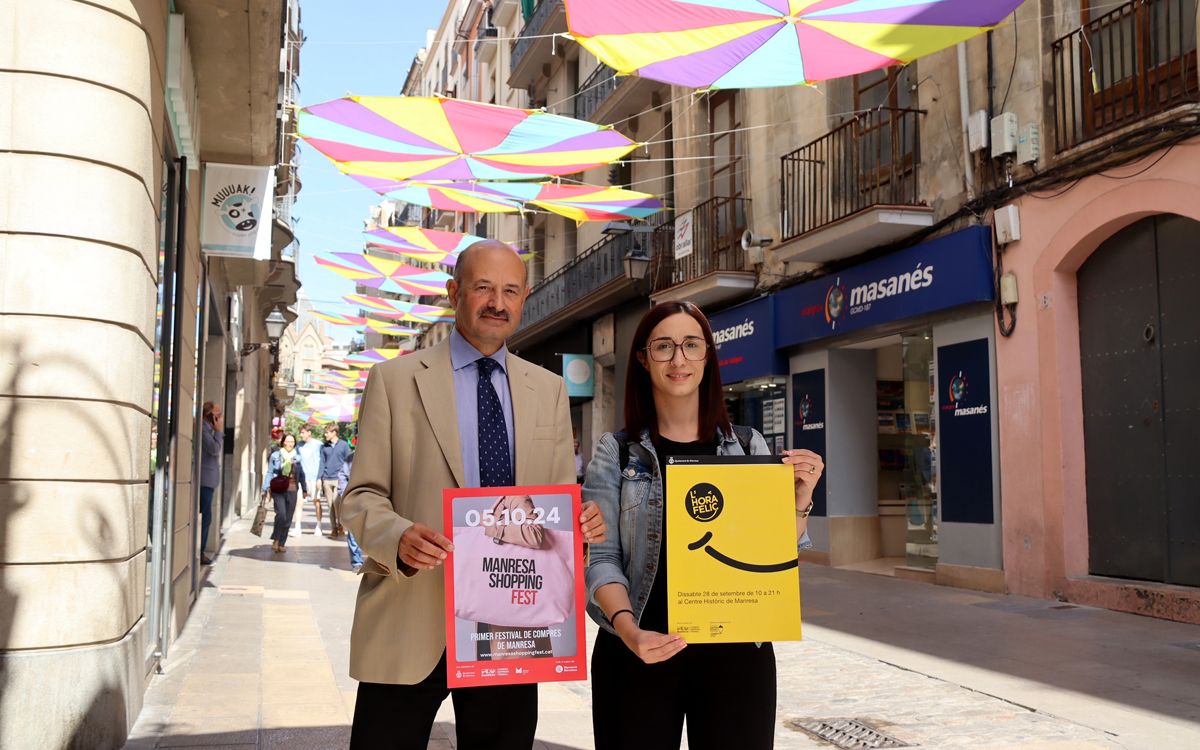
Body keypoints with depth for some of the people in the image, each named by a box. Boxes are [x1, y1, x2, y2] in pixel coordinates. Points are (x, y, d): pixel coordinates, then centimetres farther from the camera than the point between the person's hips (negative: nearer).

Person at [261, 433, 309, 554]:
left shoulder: (297, 457, 12)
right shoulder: (275, 456, 4)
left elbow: (301, 474, 15)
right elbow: (269, 473, 5)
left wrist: (304, 489, 10)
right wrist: (266, 489, -1)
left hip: (292, 490, 3)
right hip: (278, 490, -3)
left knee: (288, 518, 4)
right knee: (281, 514, -19)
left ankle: (282, 543, 15)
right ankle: (276, 539, -1)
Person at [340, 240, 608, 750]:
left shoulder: (549, 390, 11)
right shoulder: (395, 380, 1)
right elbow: (361, 497, -1)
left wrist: (583, 521, -10)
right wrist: (399, 536, -22)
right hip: (411, 621, -3)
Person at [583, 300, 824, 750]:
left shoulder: (749, 447, 5)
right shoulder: (616, 452, 0)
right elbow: (601, 557, -5)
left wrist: (799, 501, -9)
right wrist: (627, 628, -22)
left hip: (736, 650, 2)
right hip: (642, 652, -1)